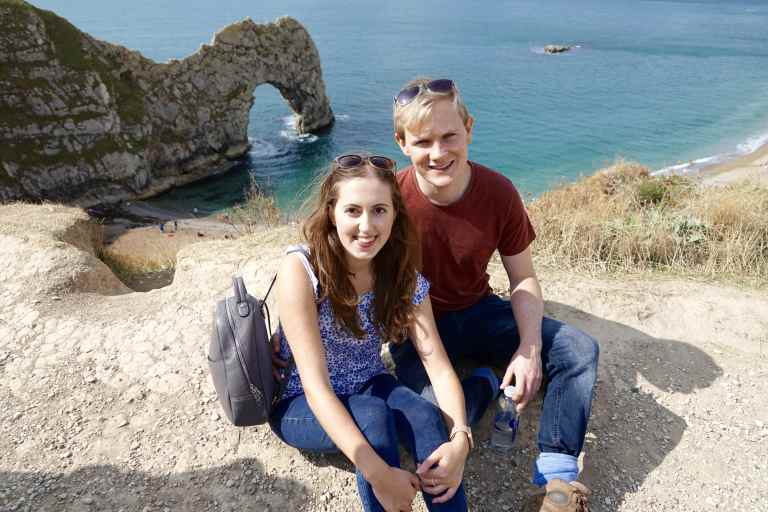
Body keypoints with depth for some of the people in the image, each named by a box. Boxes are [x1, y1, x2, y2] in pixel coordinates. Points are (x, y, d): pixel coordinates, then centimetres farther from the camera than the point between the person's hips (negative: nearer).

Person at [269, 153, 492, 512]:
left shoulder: (404, 278, -12)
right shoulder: (300, 270, -25)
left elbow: (439, 367, -15)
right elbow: (316, 387, -29)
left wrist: (460, 439, -32)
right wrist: (376, 472, -36)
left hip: (369, 389, 3)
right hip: (302, 405, -2)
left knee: (425, 416, -29)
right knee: (372, 417, -32)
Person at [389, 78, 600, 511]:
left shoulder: (499, 193, -13)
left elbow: (524, 279, -4)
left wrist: (530, 349, -20)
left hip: (477, 311, 4)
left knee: (579, 350, -9)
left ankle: (556, 477, -8)